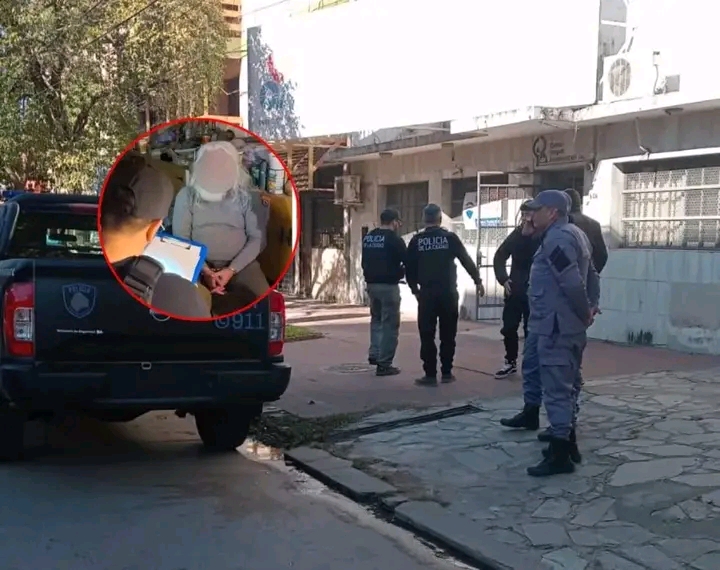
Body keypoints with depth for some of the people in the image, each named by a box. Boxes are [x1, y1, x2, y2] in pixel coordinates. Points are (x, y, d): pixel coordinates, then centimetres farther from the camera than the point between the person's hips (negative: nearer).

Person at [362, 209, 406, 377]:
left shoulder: (368, 237, 11)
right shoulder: (394, 239, -12)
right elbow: (408, 260, -8)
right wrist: (401, 271, 10)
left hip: (372, 284, 7)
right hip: (388, 285, -7)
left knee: (376, 319, 24)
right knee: (390, 324, -1)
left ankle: (374, 354, 14)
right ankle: (384, 363, -1)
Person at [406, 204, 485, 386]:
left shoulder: (417, 240, 0)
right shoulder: (450, 237, -2)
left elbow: (409, 267, 3)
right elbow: (467, 260, 3)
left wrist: (414, 288, 16)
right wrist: (478, 280, 14)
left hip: (427, 293, 0)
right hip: (448, 292, 0)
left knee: (427, 335, 3)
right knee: (448, 334, 9)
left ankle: (430, 374, 0)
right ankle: (446, 372, 13)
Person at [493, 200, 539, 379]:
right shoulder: (517, 233, 6)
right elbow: (500, 256, 10)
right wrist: (503, 279, 0)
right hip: (514, 289, 5)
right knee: (509, 327, 8)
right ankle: (510, 362, 23)